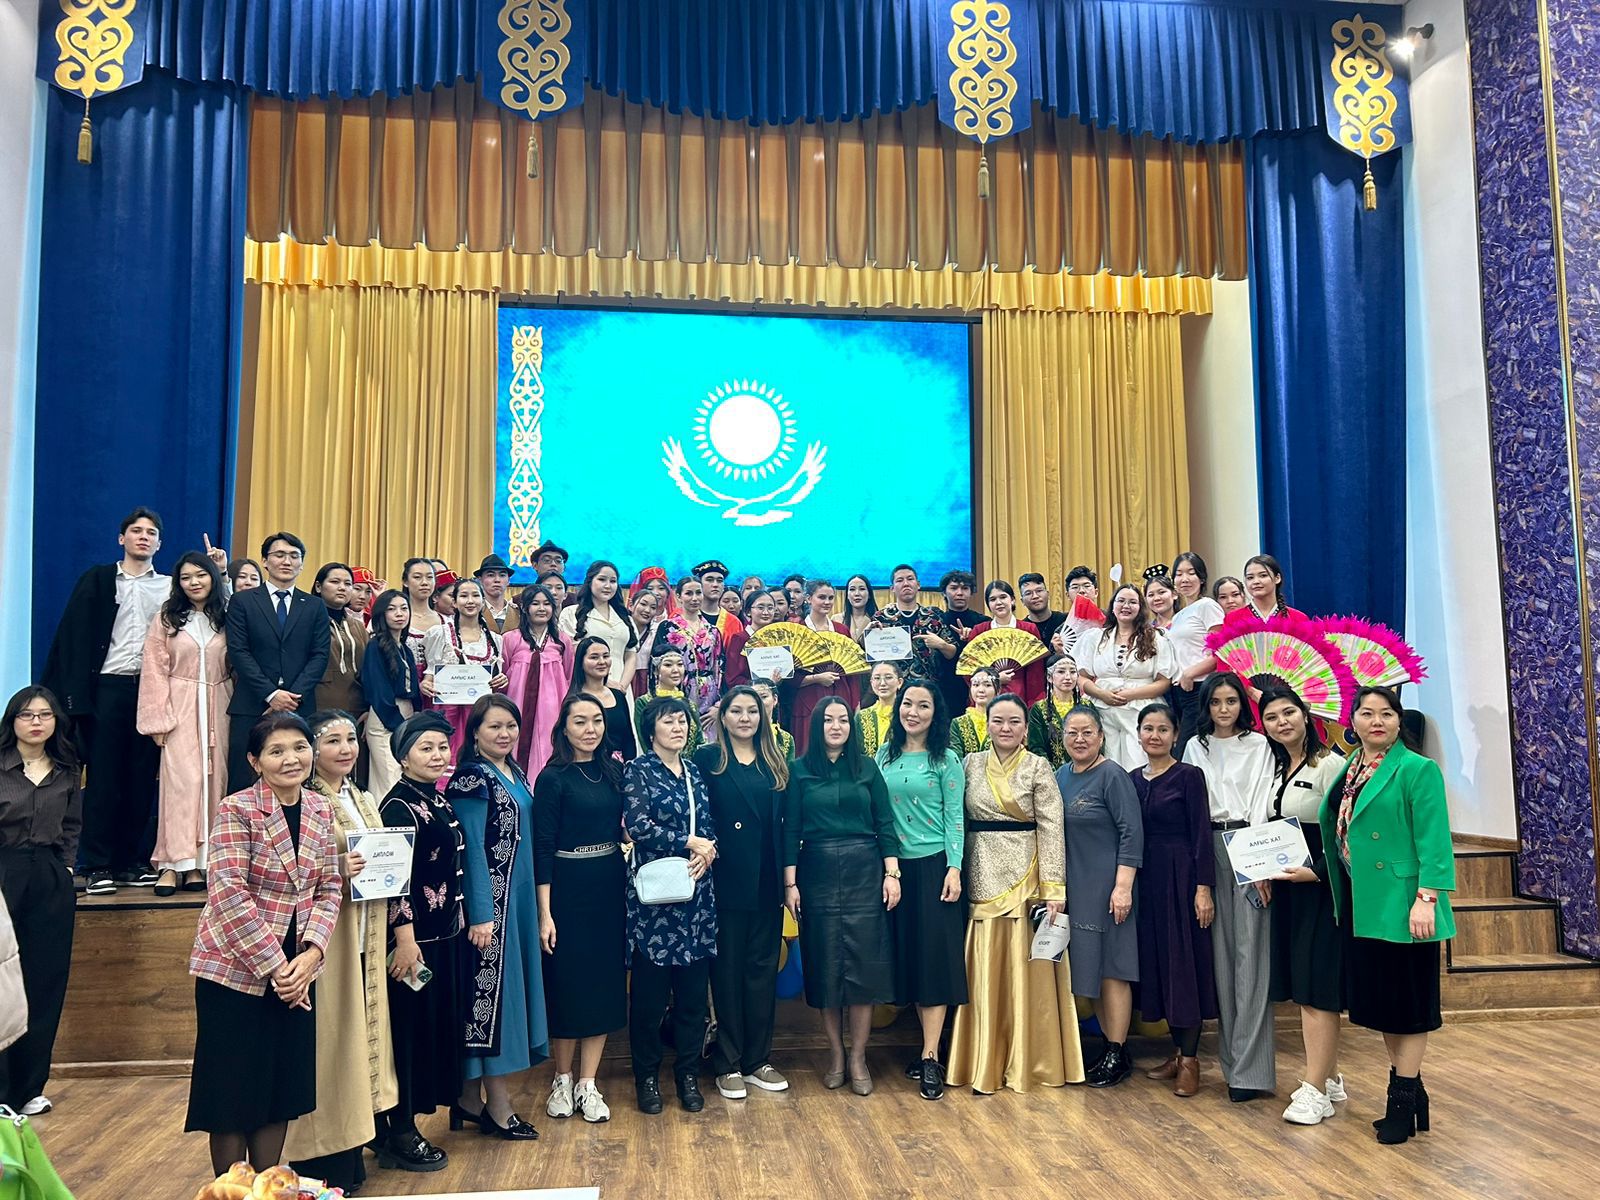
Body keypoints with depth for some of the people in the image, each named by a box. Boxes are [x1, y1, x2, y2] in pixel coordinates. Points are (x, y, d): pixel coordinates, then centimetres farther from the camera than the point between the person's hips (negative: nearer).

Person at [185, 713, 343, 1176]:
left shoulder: (320, 809, 3)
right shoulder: (237, 810, -13)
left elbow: (329, 889, 5)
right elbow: (228, 895, -18)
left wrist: (310, 954, -10)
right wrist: (274, 966, -18)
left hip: (295, 971, 5)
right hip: (235, 969, -5)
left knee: (283, 1088, 12)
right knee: (235, 1089, 5)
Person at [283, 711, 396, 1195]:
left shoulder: (365, 802, 14)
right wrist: (336, 870, -26)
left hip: (363, 941, 8)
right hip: (322, 941, -7)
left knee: (359, 1031, 13)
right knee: (326, 1040, -2)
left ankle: (350, 1155, 24)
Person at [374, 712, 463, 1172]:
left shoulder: (440, 801, 11)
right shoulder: (399, 806, -14)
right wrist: (405, 940, -22)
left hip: (443, 935, 9)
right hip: (413, 938, -9)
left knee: (436, 1026, 14)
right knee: (408, 1029, -1)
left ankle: (401, 1125, 25)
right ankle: (398, 1136, 11)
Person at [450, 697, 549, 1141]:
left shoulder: (514, 773, 12)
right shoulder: (472, 778, -12)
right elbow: (472, 849, -16)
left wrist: (534, 905, 15)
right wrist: (481, 914, -19)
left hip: (519, 899, 9)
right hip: (490, 901, -9)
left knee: (509, 984, 11)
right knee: (491, 987, -2)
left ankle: (471, 1099, 22)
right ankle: (498, 1105, 7)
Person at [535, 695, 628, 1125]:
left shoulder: (613, 771, 6)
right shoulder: (552, 778, -8)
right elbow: (543, 848, -10)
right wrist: (545, 912, -13)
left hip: (610, 884, 5)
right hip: (568, 887, -5)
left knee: (604, 981, 7)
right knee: (567, 982, 5)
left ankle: (587, 1084, 17)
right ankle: (562, 1079, 23)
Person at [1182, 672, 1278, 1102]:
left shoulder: (1259, 746, 6)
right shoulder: (1196, 747, 13)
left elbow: (1261, 804, -1)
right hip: (1208, 850, 3)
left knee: (1250, 953, -7)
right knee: (1219, 953, 3)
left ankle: (1250, 1069, -6)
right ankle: (1231, 1057, 11)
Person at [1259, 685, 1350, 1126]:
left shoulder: (1330, 765, -10)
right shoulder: (1277, 770, 14)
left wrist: (1315, 872, -23)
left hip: (1319, 887, -8)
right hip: (1286, 888, 8)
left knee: (1316, 987, -6)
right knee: (1302, 986, 12)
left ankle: (1315, 1090, -2)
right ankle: (1329, 1076, 24)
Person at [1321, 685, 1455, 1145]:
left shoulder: (1418, 770, -8)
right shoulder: (1348, 771, 11)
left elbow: (1433, 840, -14)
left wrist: (1426, 899, -20)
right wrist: (1339, 896, 10)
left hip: (1401, 906, -7)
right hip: (1361, 905, 7)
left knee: (1408, 1002, 2)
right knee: (1378, 999, 13)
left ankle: (1404, 1099, 12)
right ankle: (1407, 1088, 26)